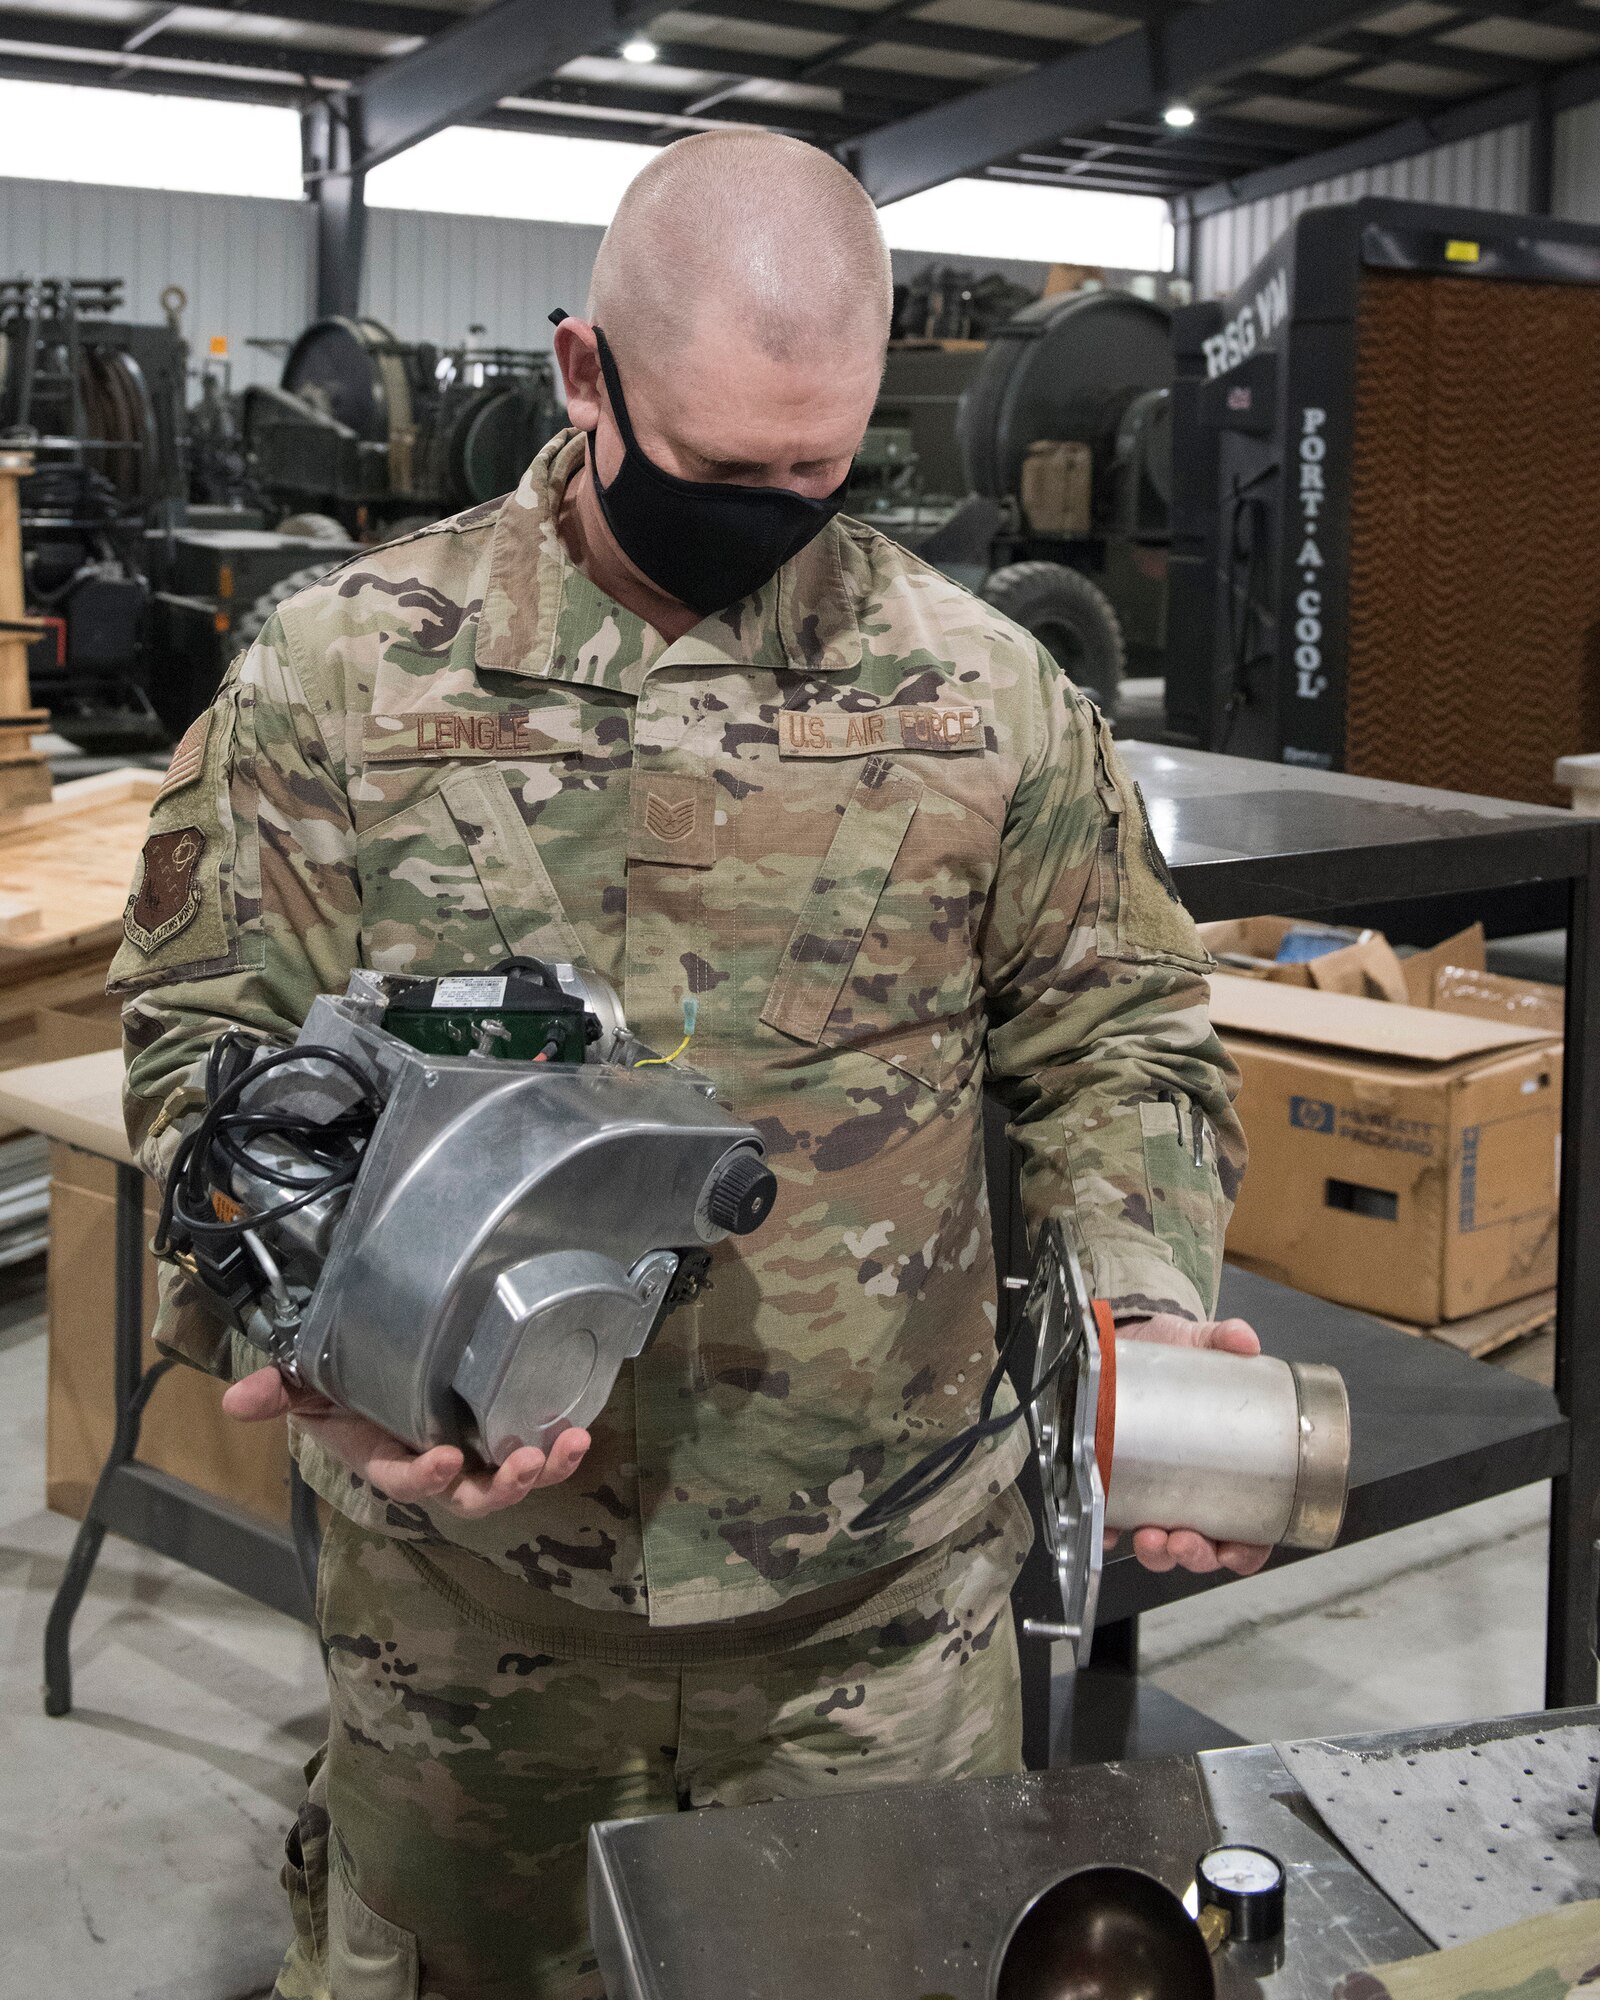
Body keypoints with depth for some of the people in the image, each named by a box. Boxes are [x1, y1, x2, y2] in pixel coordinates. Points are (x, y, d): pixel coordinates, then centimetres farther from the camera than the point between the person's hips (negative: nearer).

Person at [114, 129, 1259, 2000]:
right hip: (462, 1563, 0)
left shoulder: (979, 687, -3)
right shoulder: (341, 667, -6)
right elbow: (208, 1042, -4)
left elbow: (1110, 1035, 5)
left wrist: (1151, 1303, -12)